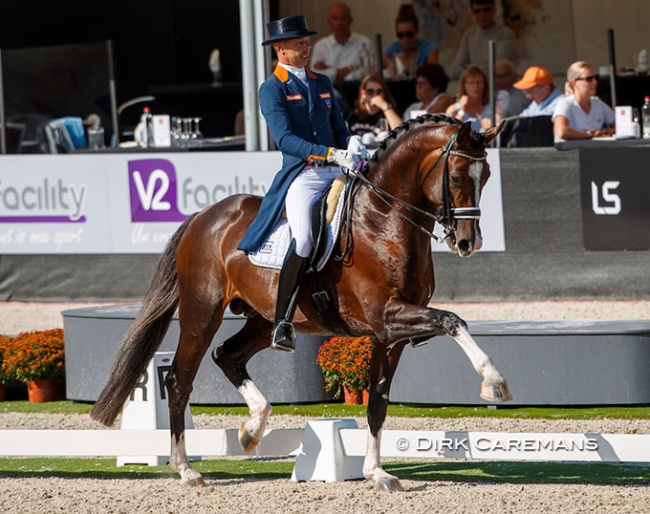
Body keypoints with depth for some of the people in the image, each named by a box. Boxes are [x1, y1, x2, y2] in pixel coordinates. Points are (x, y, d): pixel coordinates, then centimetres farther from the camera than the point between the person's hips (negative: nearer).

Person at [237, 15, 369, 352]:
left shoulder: (322, 83, 20)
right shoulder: (271, 90, -2)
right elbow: (285, 139, -15)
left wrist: (352, 145, -2)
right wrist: (331, 154, -26)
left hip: (336, 172, 7)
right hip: (301, 176, -7)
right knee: (303, 239, -29)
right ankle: (282, 324, -24)